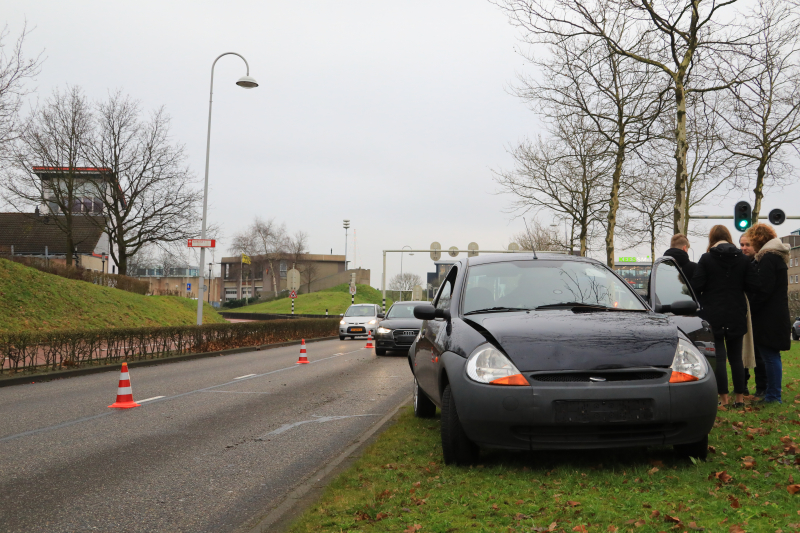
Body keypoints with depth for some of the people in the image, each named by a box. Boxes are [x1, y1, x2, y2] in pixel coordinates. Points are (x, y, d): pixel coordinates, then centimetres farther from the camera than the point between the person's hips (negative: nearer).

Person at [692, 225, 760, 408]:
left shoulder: (706, 259, -8)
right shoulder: (743, 259, 1)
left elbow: (697, 286, -13)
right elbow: (753, 285, -2)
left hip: (713, 315, -3)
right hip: (736, 315, 3)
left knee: (718, 356, 1)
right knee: (736, 356, 13)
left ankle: (723, 398, 1)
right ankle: (740, 397, 16)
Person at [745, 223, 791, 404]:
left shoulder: (768, 257, -15)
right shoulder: (777, 255, 18)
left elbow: (763, 289, -20)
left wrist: (751, 307, -11)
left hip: (769, 317, -10)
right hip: (778, 314, 10)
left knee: (770, 355, -6)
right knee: (771, 355, 15)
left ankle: (773, 396, -2)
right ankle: (772, 392, 22)